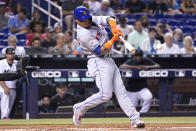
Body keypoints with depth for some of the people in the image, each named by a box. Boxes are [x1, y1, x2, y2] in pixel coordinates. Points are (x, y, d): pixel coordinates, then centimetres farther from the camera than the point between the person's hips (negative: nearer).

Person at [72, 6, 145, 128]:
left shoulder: (93, 19, 3)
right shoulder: (83, 34, -21)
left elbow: (109, 19, 1)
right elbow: (99, 51, -21)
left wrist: (114, 27, -20)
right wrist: (113, 40, -25)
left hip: (108, 61, 9)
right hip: (99, 63, -9)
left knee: (121, 91, 4)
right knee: (105, 94, -15)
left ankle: (135, 118, 2)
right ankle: (80, 108, 2)